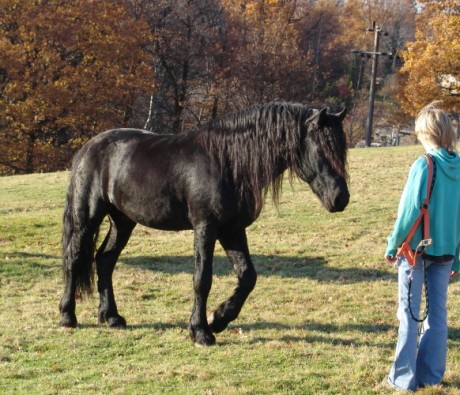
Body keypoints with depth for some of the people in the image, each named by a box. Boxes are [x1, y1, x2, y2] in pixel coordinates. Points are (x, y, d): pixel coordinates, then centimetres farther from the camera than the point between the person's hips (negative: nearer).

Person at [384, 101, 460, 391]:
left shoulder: (424, 165, -15)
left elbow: (410, 210, -15)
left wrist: (393, 245, -3)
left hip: (416, 248, -4)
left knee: (409, 313, 4)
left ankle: (405, 378, 7)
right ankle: (431, 374, 17)